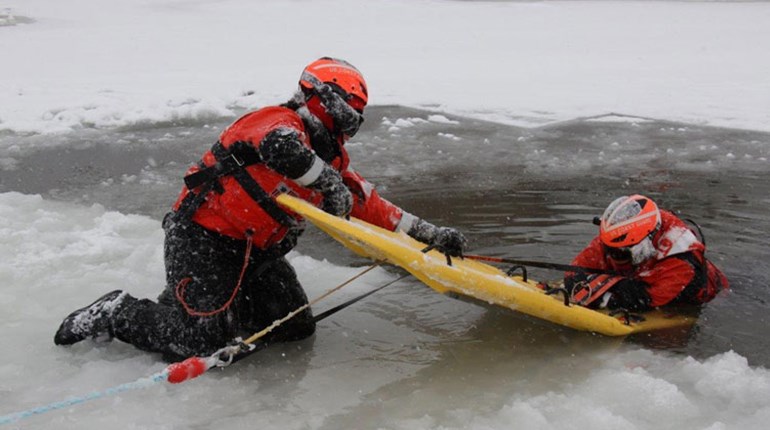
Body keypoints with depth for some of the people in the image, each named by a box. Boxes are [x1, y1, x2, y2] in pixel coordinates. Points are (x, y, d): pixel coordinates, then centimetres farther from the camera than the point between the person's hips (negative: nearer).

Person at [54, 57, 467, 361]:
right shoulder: (281, 121, -13)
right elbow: (280, 147, -38)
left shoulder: (330, 157, 14)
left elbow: (368, 203, 14)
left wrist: (428, 233, 10)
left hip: (256, 250, 9)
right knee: (198, 340, -15)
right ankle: (119, 313, 7)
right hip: (202, 237, -9)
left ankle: (217, 299, 16)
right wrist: (328, 181, -29)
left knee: (296, 326, 2)